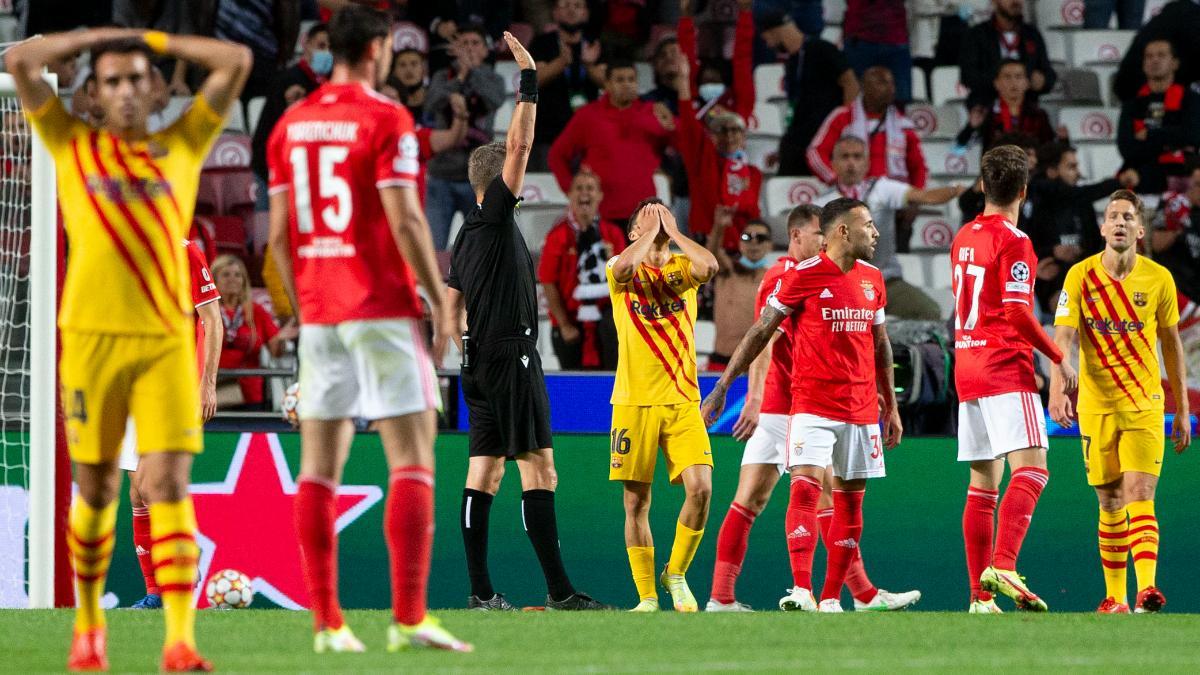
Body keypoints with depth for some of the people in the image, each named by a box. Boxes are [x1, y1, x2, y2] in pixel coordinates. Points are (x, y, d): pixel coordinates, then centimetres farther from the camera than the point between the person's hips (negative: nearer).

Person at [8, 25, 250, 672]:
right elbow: (18, 61, 3)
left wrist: (152, 39, 14)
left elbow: (236, 60, 11)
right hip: (92, 337, 0)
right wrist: (100, 36, 11)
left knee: (169, 485, -9)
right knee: (96, 489, 7)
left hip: (166, 339, 0)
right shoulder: (73, 146, 10)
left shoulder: (182, 145, 12)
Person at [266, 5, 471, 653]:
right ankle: (409, 617, -13)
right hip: (382, 309, -6)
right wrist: (440, 302, -7)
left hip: (319, 313, 6)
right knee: (413, 459, -4)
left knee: (319, 467, 6)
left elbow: (279, 232, 10)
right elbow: (404, 221, -15)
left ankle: (327, 623, 3)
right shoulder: (386, 120, -9)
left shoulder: (290, 125, 9)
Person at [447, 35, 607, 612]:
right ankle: (559, 590, -16)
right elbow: (520, 145, -13)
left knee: (483, 473, 5)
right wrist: (529, 81, -8)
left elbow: (451, 305, 19)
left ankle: (481, 592, 2)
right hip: (511, 356, -9)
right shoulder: (493, 216, -7)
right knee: (538, 470, -11)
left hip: (481, 363, 9)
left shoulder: (468, 235, 17)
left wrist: (464, 354, 22)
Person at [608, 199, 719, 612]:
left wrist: (673, 231, -4)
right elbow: (624, 268, -22)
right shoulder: (621, 270, 4)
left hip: (682, 399, 1)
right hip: (634, 402, -1)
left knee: (700, 488, -13)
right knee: (636, 501, 0)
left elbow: (710, 266, -15)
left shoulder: (683, 267, 9)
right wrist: (649, 233, -6)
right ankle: (647, 596, 8)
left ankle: (676, 573, 8)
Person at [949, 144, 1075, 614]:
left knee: (983, 482, 9)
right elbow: (1017, 313, -17)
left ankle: (980, 595, 6)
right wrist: (1059, 359, -8)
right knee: (1031, 469, -15)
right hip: (1006, 370, -8)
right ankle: (1002, 566, -33)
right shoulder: (1012, 241, -10)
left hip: (967, 369, 8)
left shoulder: (964, 238, 14)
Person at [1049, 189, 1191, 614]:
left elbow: (1171, 345, 9)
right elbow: (1063, 337, -11)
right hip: (1096, 406, 1)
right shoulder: (1081, 276, -3)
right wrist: (1057, 389, -28)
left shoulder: (1158, 279, 0)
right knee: (1111, 505, 7)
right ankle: (1114, 598, 15)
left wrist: (1182, 411, 10)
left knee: (1140, 496, -14)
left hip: (1145, 406, -1)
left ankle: (1146, 588, -24)